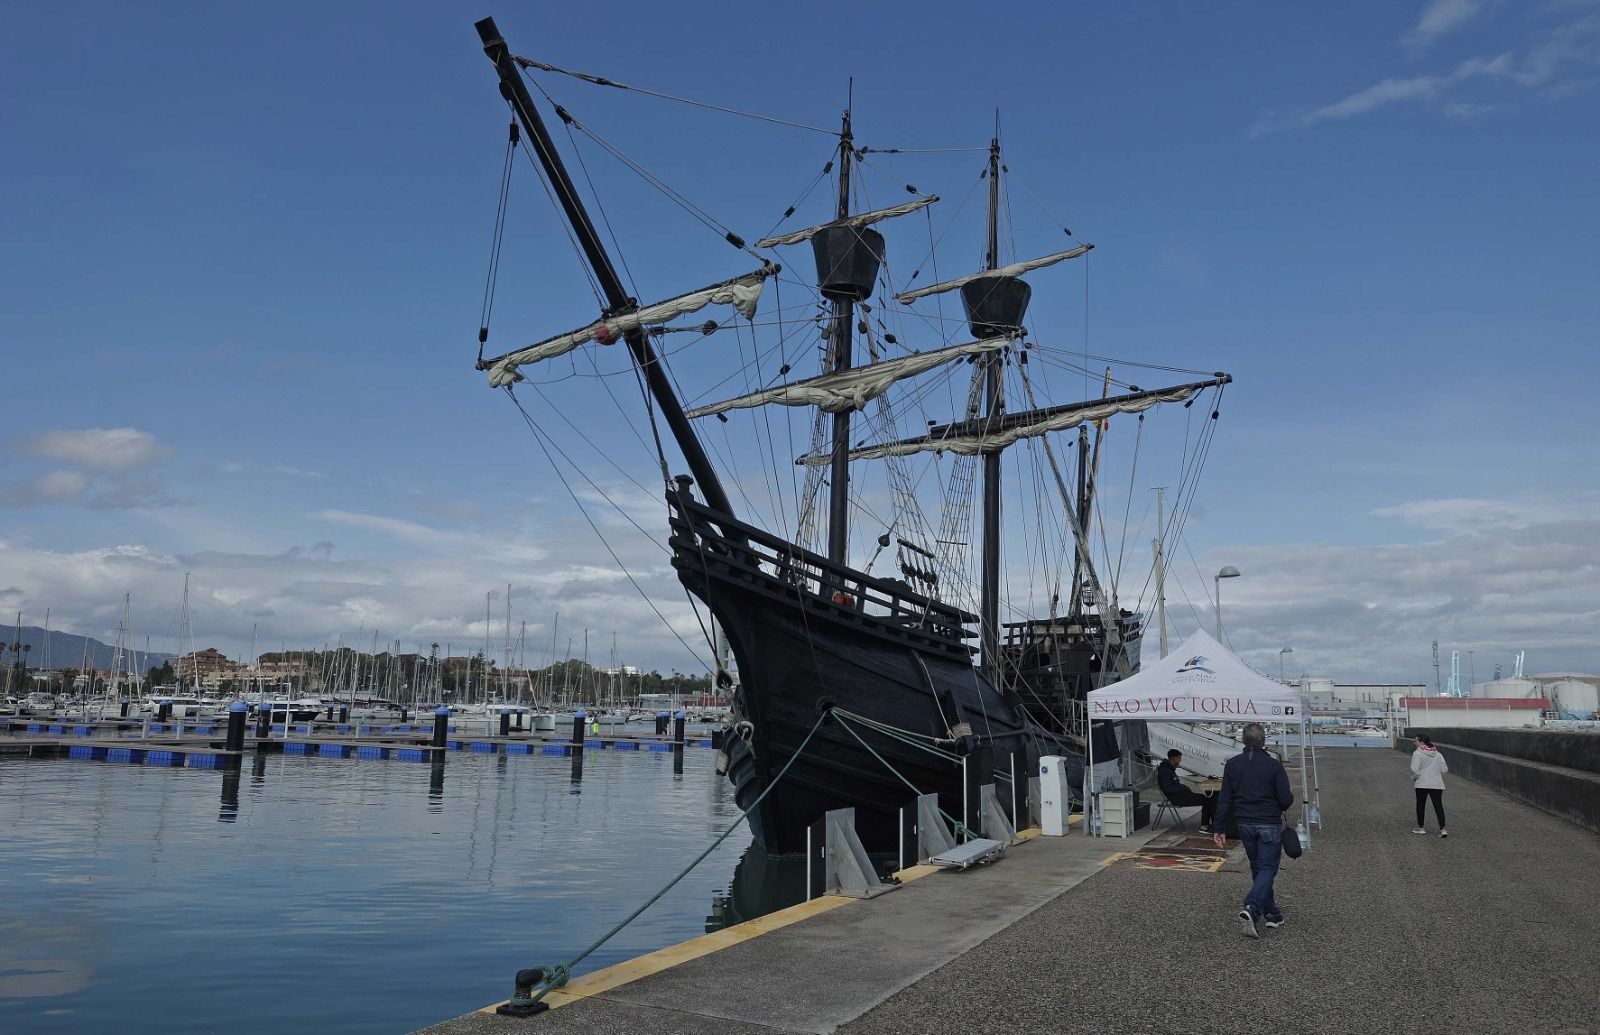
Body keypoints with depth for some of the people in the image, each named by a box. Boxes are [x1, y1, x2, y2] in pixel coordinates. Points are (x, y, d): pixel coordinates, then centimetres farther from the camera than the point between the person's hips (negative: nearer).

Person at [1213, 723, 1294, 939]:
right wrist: (1284, 802, 12)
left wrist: (1220, 829, 3)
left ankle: (1271, 913, 26)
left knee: (1258, 868, 18)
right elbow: (1286, 799, -13)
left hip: (1245, 824, 4)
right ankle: (1251, 909, -19)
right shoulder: (1274, 766, -12)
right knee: (1267, 869, 0)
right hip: (1269, 825, -4)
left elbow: (1224, 800, -1)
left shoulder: (1232, 764, -1)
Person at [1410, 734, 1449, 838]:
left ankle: (1421, 827, 20)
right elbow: (1445, 769, 7)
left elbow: (1414, 769, -15)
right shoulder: (1438, 754, 10)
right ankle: (1443, 829, -8)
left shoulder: (1417, 753, -7)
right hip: (1437, 784, 4)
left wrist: (1413, 778, 3)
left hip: (1422, 784, -4)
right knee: (1438, 806, 2)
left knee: (1420, 805, 10)